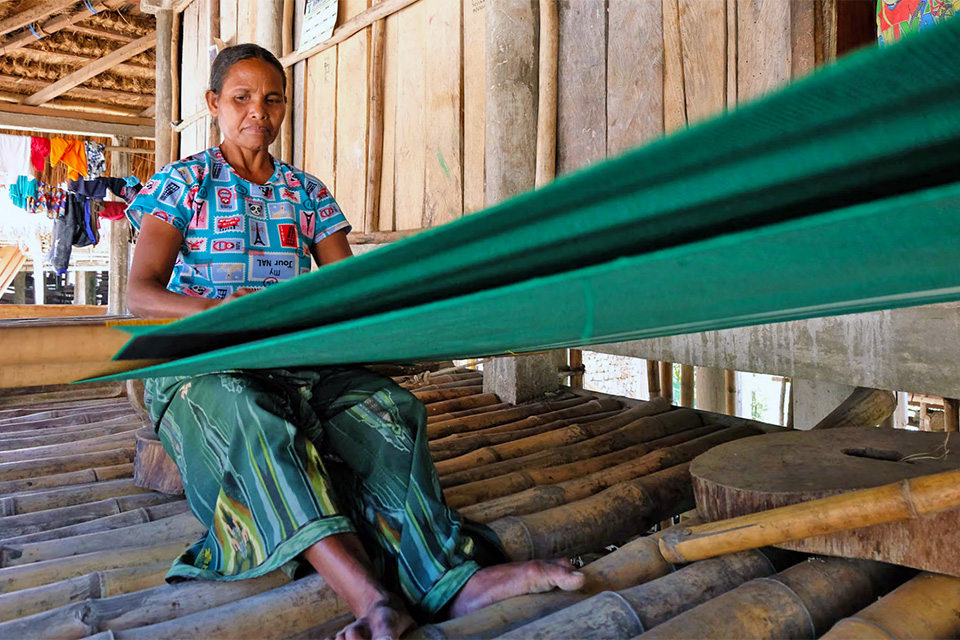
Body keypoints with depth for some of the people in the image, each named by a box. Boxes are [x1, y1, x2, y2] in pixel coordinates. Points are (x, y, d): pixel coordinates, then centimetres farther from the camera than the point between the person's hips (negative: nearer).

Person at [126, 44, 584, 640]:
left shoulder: (308, 192, 18)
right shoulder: (182, 184, 9)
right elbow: (140, 294, -5)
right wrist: (220, 309, -27)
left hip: (301, 360, 3)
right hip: (202, 364, -3)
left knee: (385, 404, -29)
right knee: (253, 417, -39)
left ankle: (449, 576, -45)